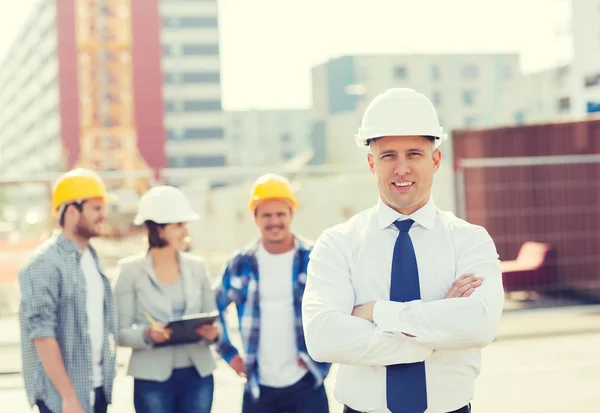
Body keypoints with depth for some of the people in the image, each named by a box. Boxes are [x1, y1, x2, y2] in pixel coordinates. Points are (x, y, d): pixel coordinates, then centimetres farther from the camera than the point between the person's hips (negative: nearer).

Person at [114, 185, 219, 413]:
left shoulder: (196, 267, 6)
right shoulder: (131, 270, -4)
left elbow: (212, 321, 10)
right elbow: (121, 332, -5)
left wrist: (212, 333, -13)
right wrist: (147, 334, -24)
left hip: (198, 375, 3)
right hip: (153, 377, -3)